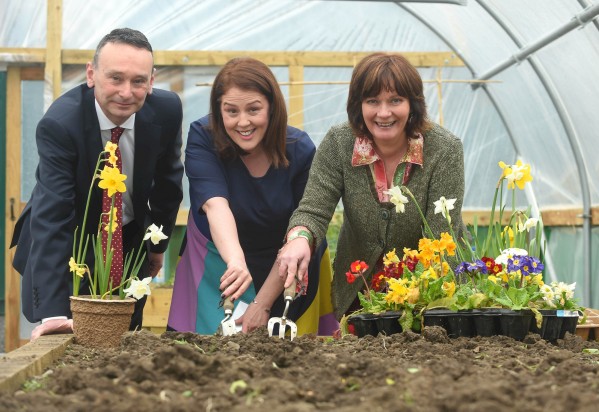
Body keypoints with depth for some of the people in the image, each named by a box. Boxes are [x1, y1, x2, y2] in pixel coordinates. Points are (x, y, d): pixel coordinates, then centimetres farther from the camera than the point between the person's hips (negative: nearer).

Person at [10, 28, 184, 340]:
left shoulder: (166, 110, -17)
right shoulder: (59, 124, -30)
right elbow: (51, 218, -35)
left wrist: (158, 244, 13)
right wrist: (52, 311, -42)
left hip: (132, 243, 4)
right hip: (71, 248, -4)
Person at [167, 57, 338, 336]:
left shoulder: (300, 151, -18)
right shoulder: (202, 138, -19)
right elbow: (215, 205, -35)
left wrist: (262, 304, -19)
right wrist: (236, 261, -53)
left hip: (287, 274, 1)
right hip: (220, 266, 0)